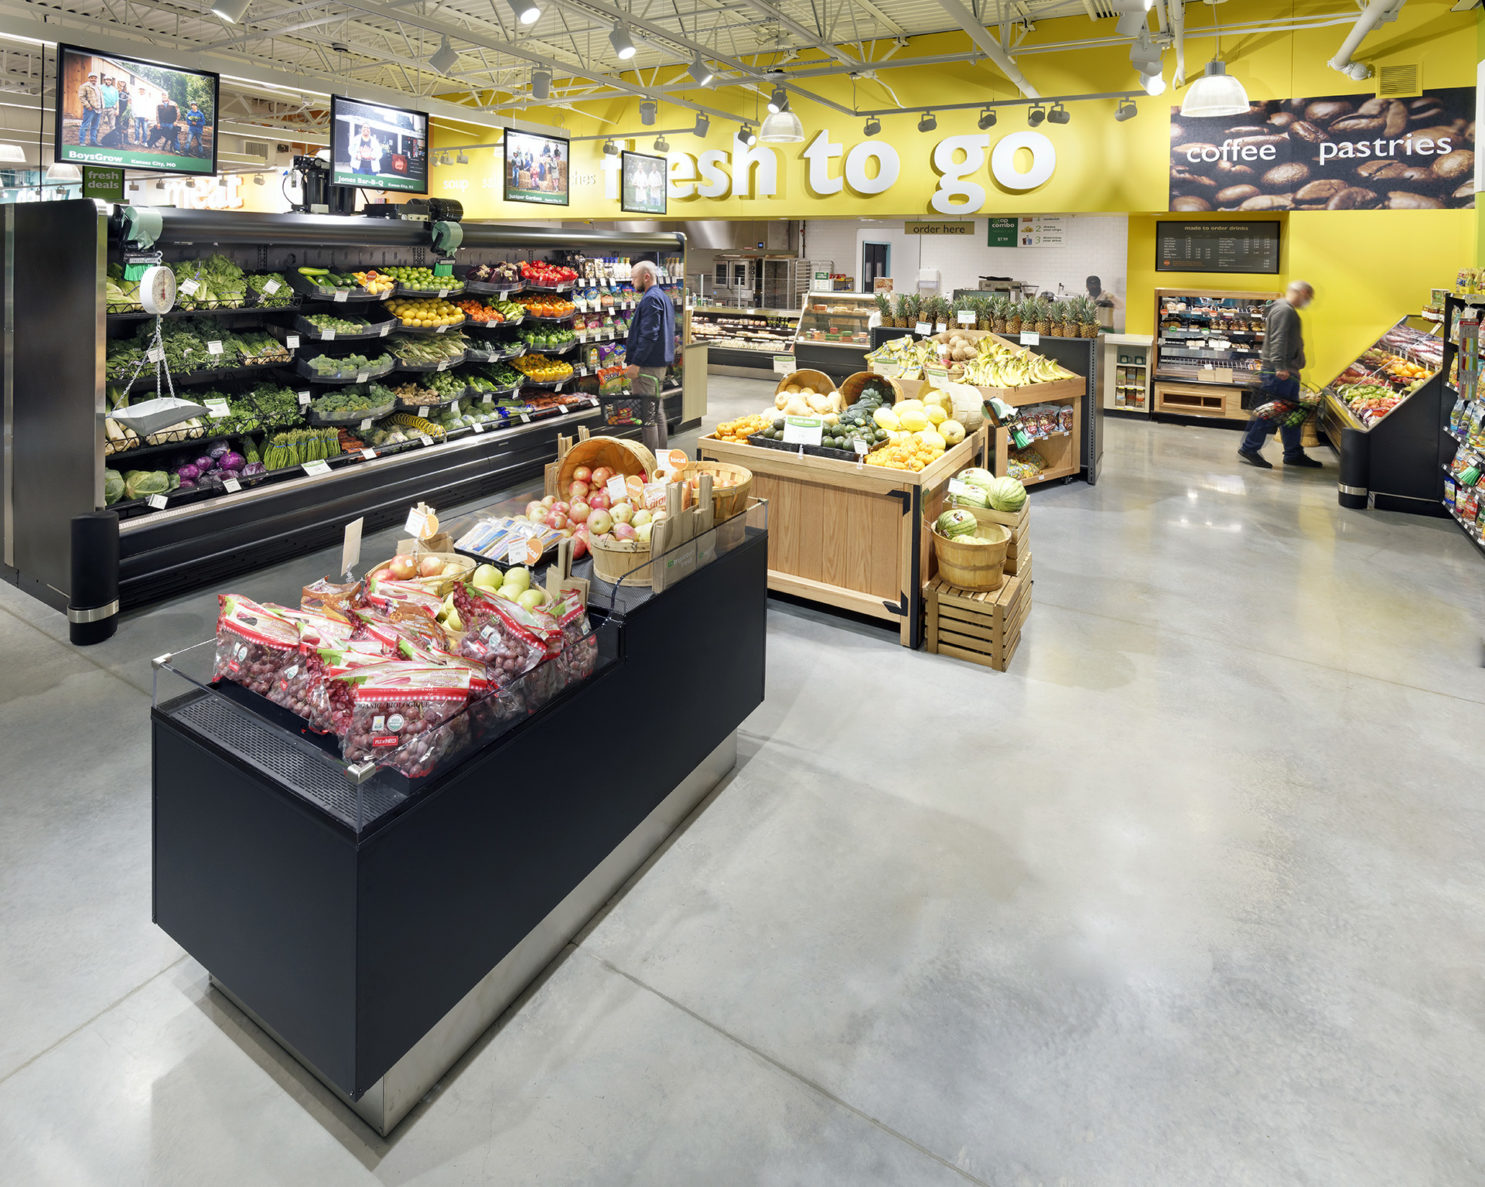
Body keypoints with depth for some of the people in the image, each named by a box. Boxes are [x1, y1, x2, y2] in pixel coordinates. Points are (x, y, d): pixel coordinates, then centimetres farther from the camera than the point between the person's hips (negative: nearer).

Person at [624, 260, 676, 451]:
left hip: (647, 365, -10)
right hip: (661, 363, 10)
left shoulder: (651, 299, -15)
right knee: (657, 410, 16)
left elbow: (649, 334, -23)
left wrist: (636, 363, -23)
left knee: (646, 413, -7)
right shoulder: (664, 296, 17)